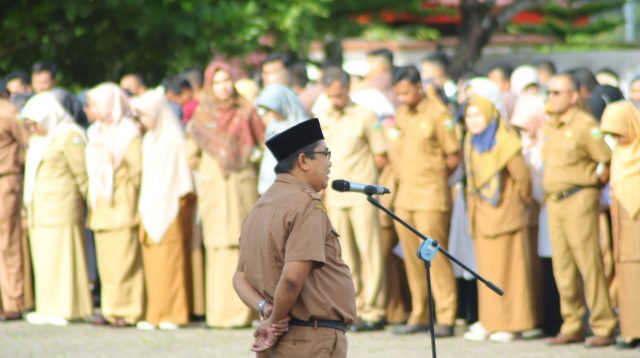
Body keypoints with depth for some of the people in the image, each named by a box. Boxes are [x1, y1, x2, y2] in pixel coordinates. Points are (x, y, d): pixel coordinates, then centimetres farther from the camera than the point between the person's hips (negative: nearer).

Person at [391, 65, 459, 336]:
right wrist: (402, 179, 12)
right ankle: (419, 316, 14)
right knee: (412, 259, 8)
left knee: (434, 256, -8)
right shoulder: (401, 115, 13)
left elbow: (454, 158, -6)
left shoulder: (438, 114, -8)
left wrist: (434, 178, 2)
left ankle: (445, 318, -5)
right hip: (405, 196, 7)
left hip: (431, 197, -7)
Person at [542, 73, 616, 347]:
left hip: (579, 200, -8)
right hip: (554, 201, 8)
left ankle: (603, 327, -4)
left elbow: (608, 160, -12)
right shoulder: (549, 126, 13)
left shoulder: (585, 125, -10)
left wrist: (595, 180, 0)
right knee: (563, 268, 8)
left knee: (589, 264, -8)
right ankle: (572, 327, 14)